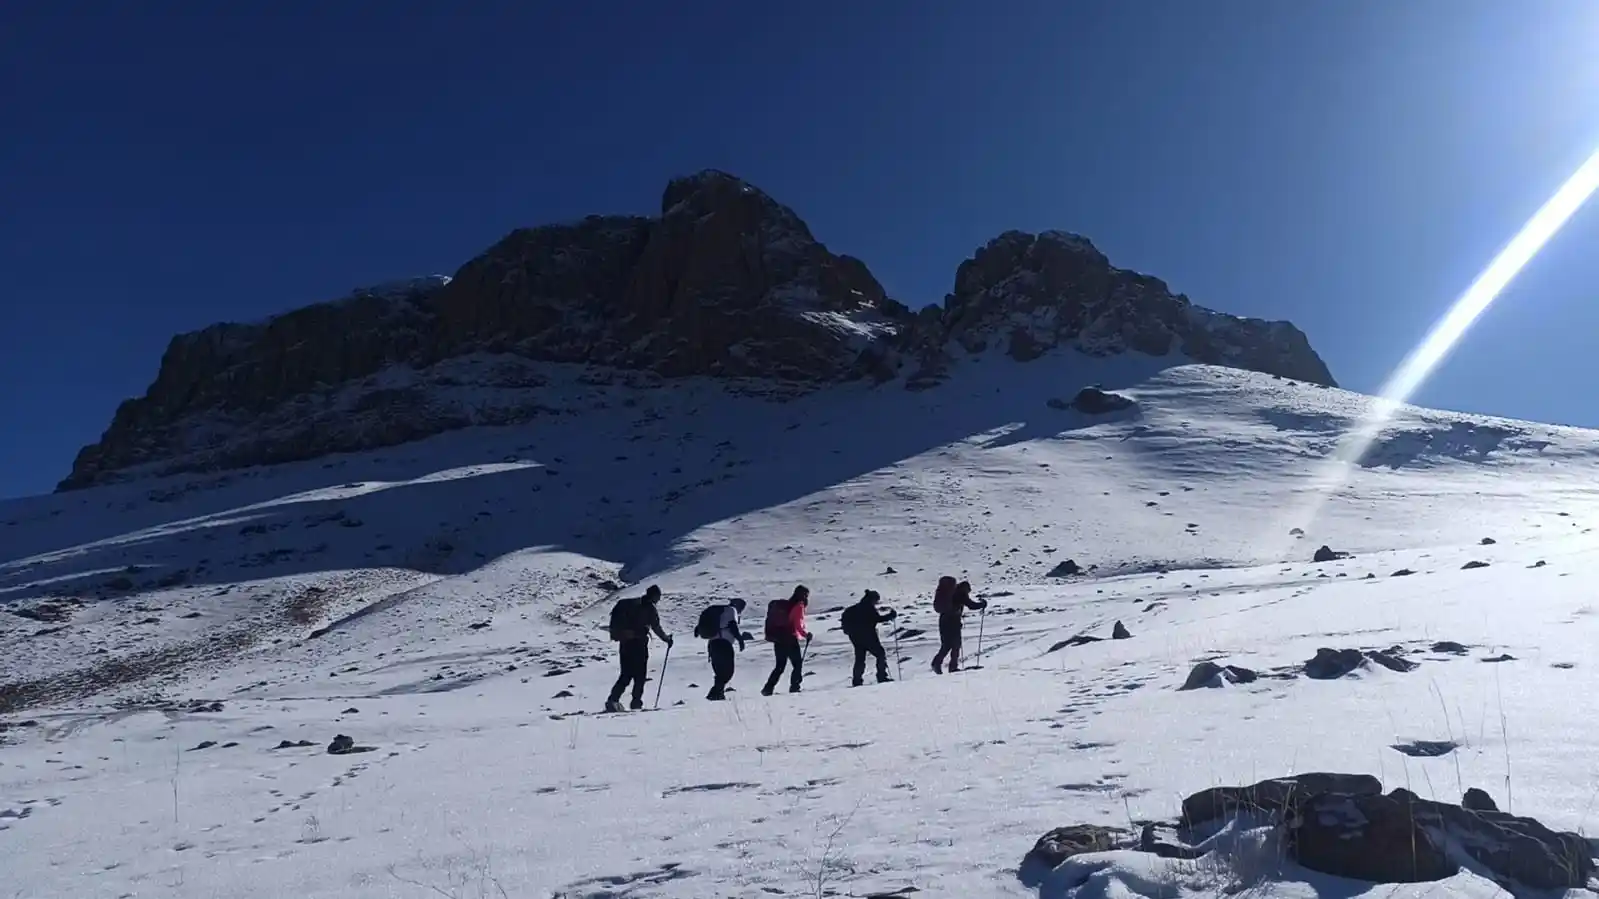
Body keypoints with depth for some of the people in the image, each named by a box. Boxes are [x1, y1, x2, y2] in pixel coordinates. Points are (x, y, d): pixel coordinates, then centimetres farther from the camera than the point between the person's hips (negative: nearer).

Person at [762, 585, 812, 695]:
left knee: (780, 666, 13)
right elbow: (798, 625, -15)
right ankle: (794, 687, -5)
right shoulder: (799, 606, -7)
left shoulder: (787, 605, 17)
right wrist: (806, 634, -4)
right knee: (798, 665, 4)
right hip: (790, 640, -8)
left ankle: (768, 688, 6)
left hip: (778, 639, 8)